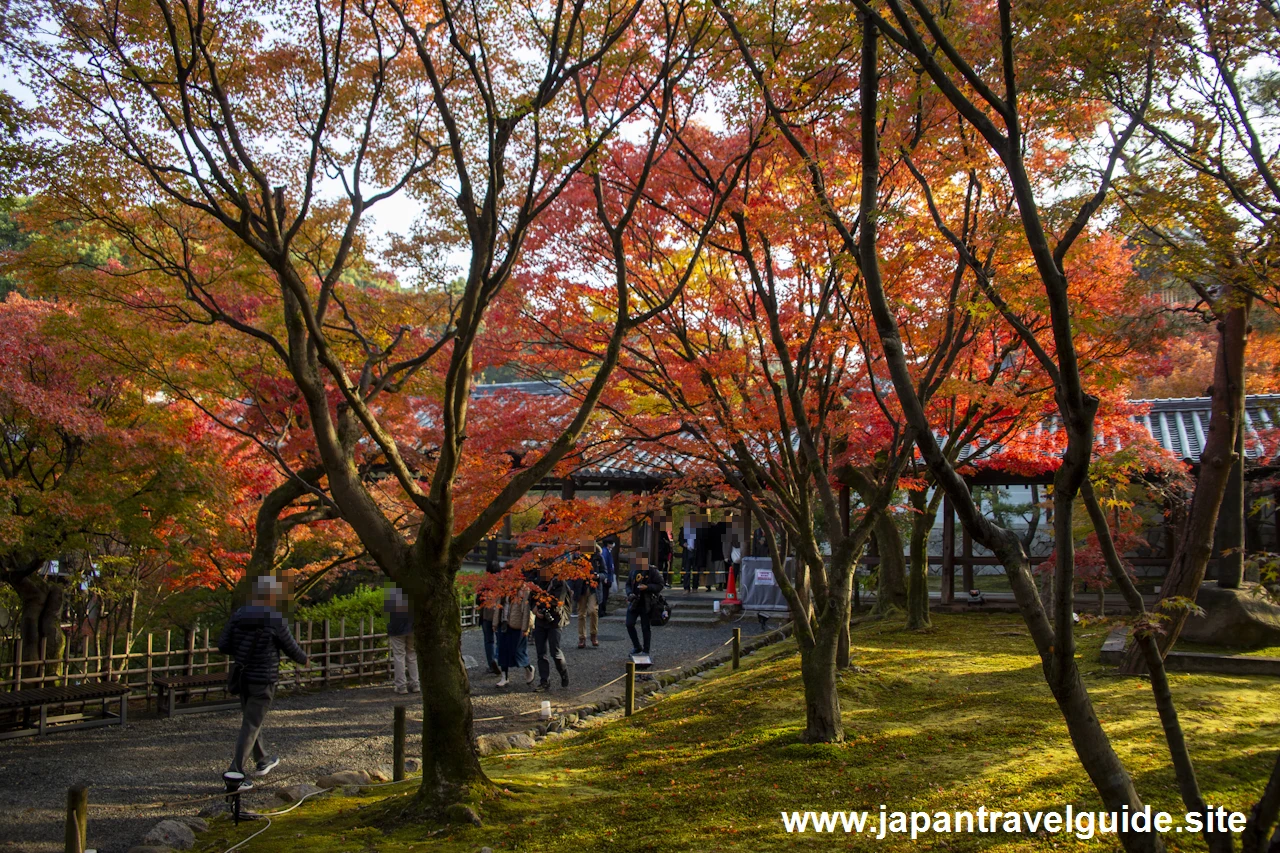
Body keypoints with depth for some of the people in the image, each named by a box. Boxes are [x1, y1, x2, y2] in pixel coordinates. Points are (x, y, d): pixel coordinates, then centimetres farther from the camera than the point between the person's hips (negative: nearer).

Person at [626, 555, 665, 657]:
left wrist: (647, 587, -22)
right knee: (629, 624, -2)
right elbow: (628, 584, 16)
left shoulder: (652, 571, -8)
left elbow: (659, 585, -8)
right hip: (634, 602, 5)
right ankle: (637, 646, 16)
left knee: (646, 628, 3)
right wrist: (630, 593, -4)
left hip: (646, 604, -5)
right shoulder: (634, 571, 8)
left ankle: (646, 651, 14)